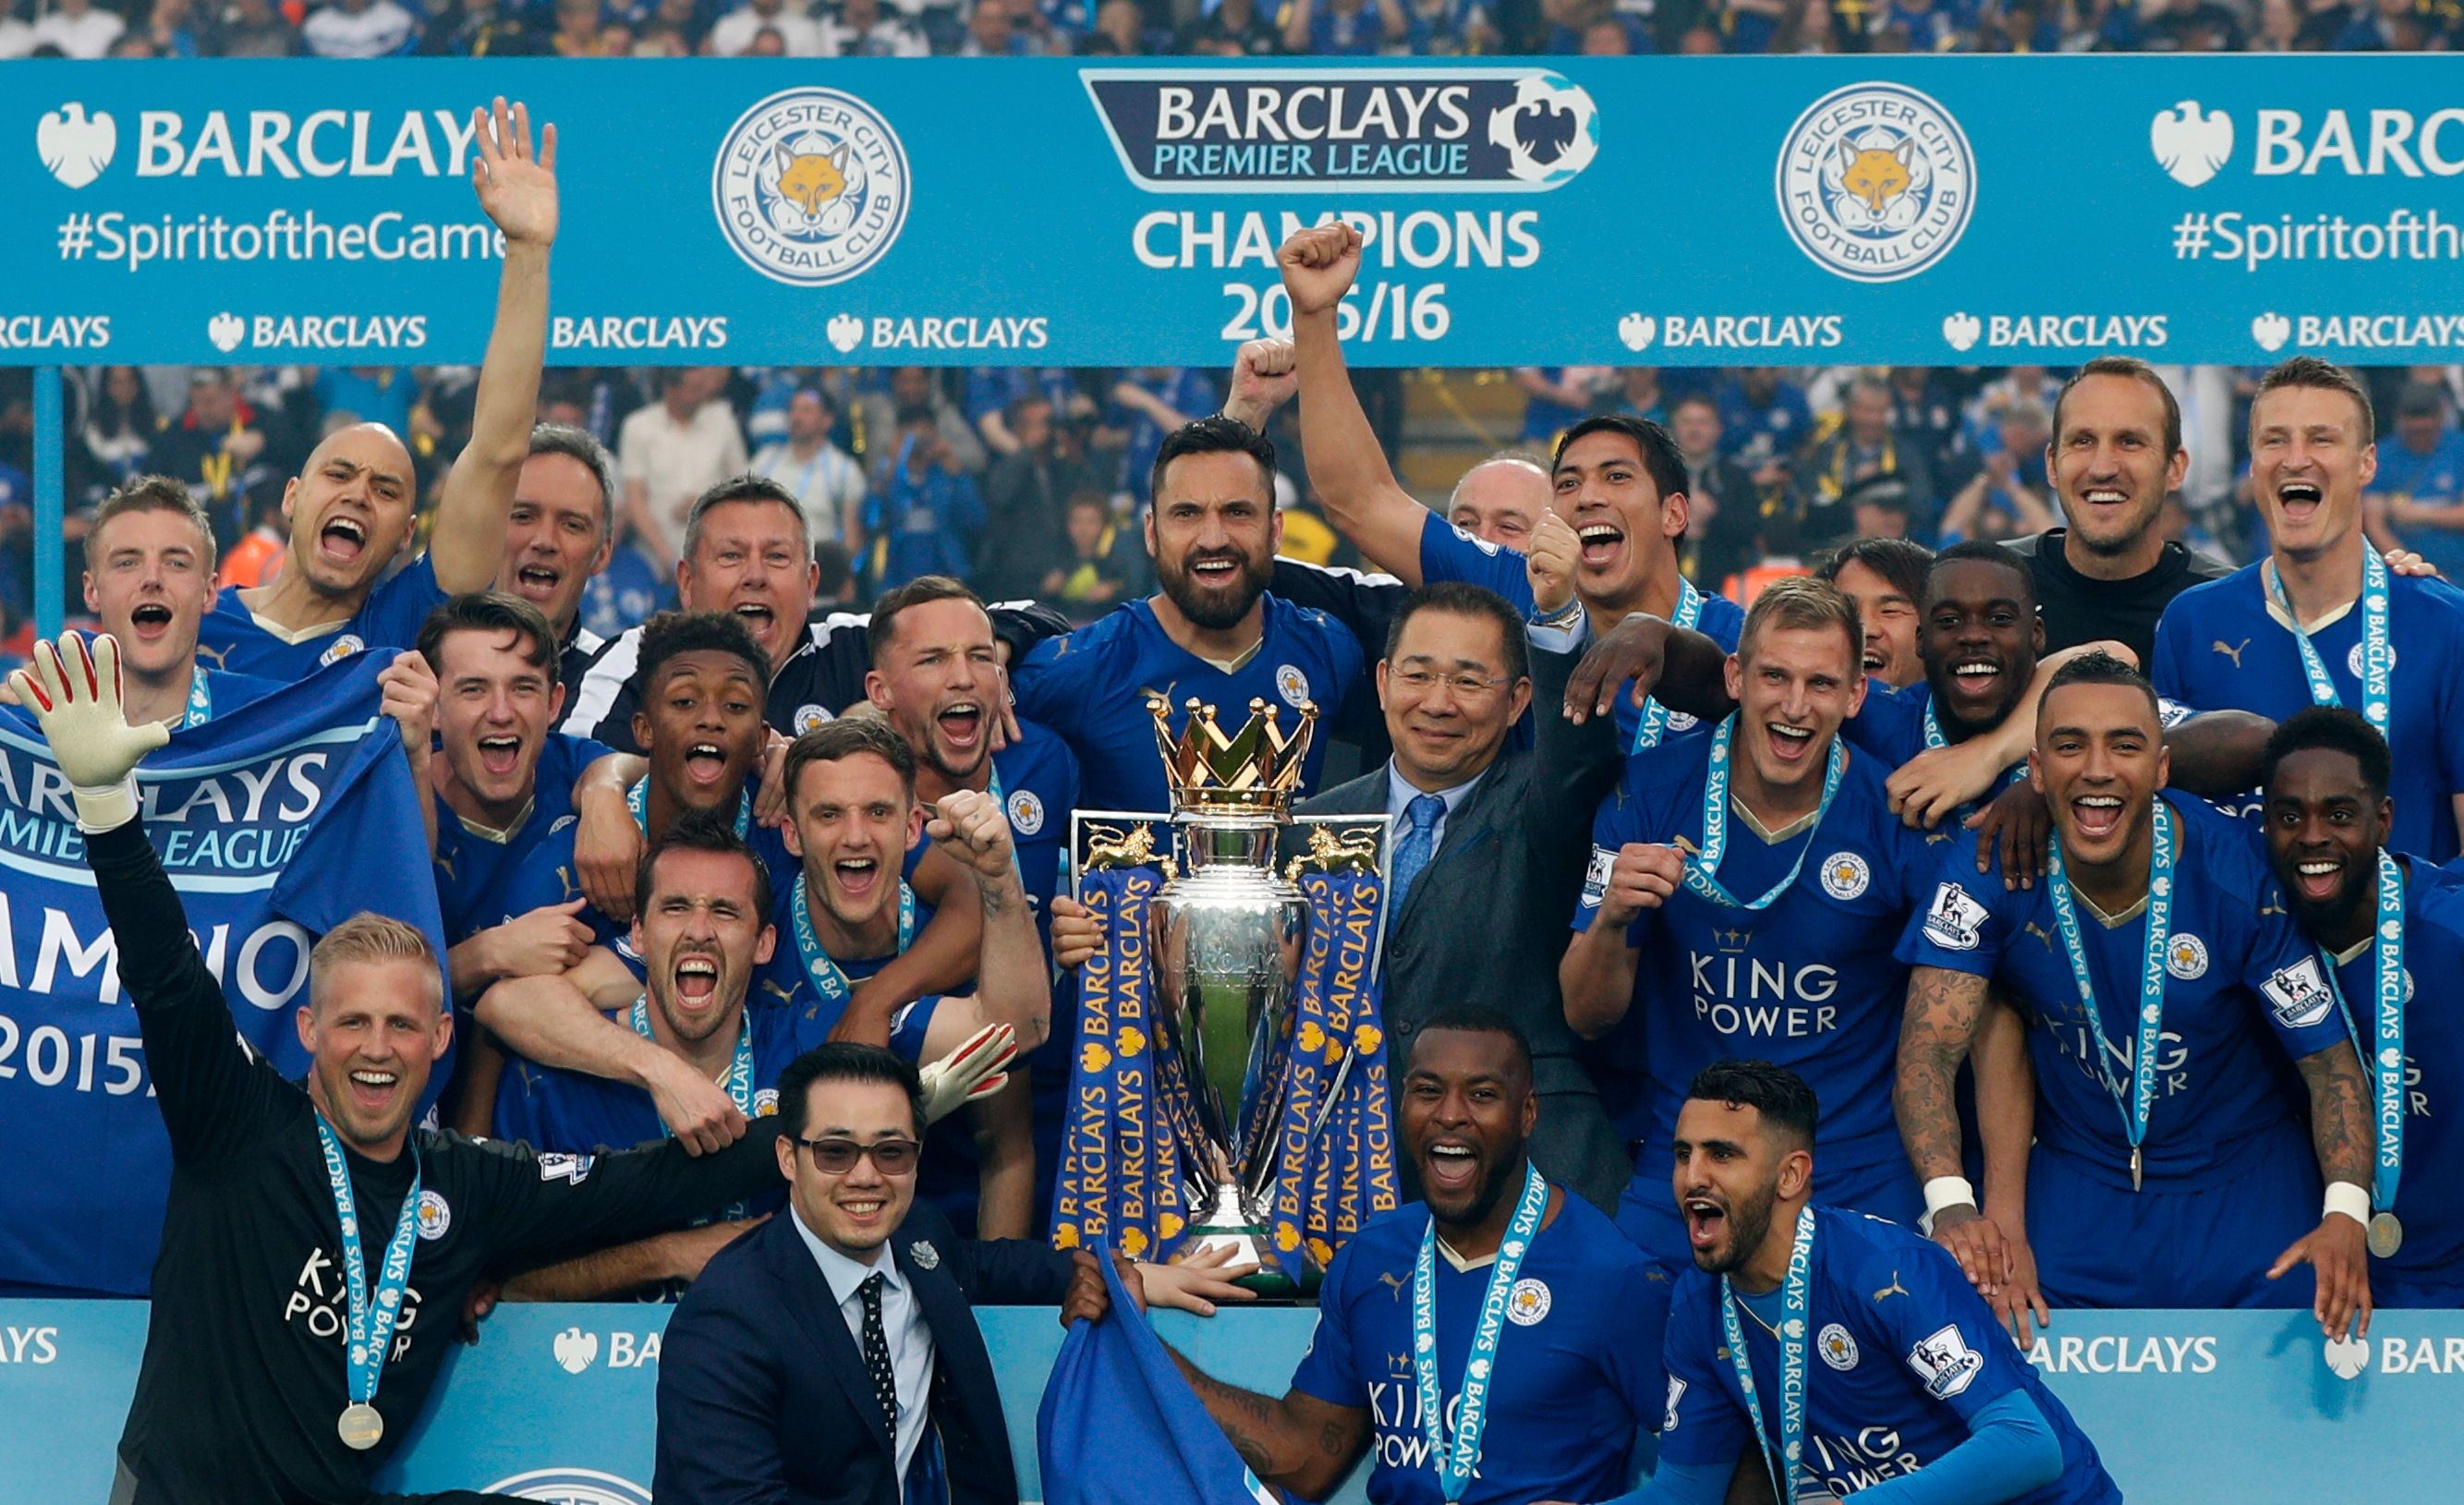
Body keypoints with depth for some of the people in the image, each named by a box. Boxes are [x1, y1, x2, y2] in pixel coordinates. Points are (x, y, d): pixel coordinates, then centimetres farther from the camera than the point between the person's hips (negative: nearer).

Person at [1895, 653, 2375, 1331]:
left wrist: (2346, 1216, -31)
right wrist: (1952, 1206, -38)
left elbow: (2328, 1057, -13)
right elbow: (1929, 1048, -19)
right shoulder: (1992, 868, -16)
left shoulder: (2240, 874, -18)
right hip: (2076, 1180, 1)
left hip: (2243, 1176, -1)